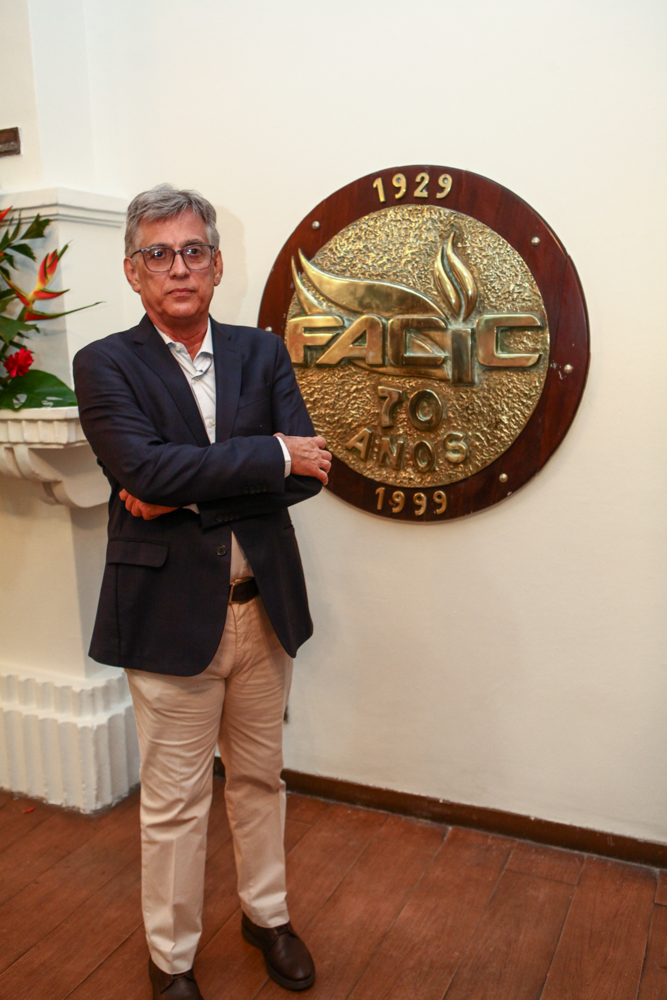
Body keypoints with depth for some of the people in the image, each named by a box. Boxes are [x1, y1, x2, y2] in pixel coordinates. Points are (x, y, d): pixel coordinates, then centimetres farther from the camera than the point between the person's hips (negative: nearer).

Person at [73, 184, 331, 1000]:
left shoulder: (261, 353, 4)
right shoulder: (105, 366, -5)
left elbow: (308, 470, -8)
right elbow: (146, 468, -23)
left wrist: (186, 494, -17)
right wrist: (272, 454, -19)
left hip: (264, 606, 4)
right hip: (172, 612, -3)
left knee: (260, 779, 21)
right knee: (174, 804, 12)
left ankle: (266, 915, 45)